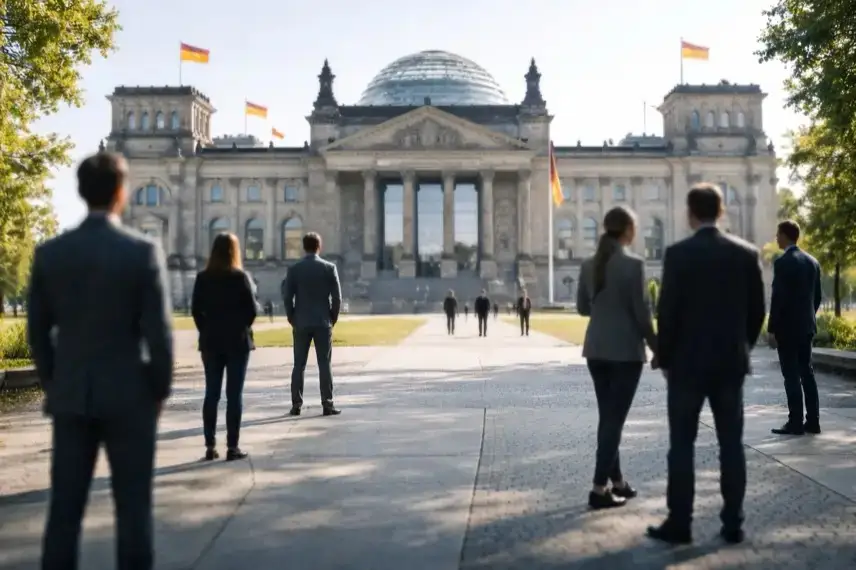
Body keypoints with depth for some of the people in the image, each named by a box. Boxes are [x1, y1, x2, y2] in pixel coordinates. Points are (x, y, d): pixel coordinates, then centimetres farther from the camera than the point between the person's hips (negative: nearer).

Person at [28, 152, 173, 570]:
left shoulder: (49, 253, 0)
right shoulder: (144, 251, -11)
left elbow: (37, 330, 5)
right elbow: (158, 332, -12)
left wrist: (52, 384, 17)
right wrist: (161, 389, 1)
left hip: (70, 397, 3)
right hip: (129, 395, -3)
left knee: (65, 505, 9)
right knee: (132, 505, 6)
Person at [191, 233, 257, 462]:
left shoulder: (202, 278, 1)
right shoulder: (240, 277, -8)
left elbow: (196, 310, 1)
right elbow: (251, 310, -8)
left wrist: (207, 331, 10)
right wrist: (241, 329, 6)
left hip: (211, 341, 3)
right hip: (237, 341, -3)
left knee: (211, 394, 8)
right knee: (234, 395, 1)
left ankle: (210, 446, 10)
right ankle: (232, 447, 2)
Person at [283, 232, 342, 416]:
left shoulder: (294, 269, -1)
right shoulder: (329, 268, -3)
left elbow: (288, 297, -2)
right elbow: (337, 297, -4)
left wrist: (292, 319, 10)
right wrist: (333, 318, 8)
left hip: (301, 323, 1)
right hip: (323, 322, -1)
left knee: (299, 365, 6)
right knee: (324, 365, 2)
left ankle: (296, 405, 6)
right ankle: (327, 405, 1)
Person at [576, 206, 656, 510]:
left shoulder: (588, 264, 5)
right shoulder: (633, 263, -13)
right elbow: (642, 312, -12)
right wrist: (657, 347, -1)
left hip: (596, 349, 6)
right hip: (626, 350, -6)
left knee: (607, 416, 15)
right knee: (615, 418, -1)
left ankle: (617, 481, 25)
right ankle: (600, 488, 0)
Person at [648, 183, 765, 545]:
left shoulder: (678, 254, -10)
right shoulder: (746, 253, 2)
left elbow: (667, 312, -11)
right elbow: (757, 310, 5)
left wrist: (664, 359, 1)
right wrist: (742, 349, 17)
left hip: (687, 362, -4)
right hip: (731, 363, 4)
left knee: (682, 445, 3)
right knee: (731, 444, 9)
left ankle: (679, 523, 6)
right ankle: (733, 523, 14)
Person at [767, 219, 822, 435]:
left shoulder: (782, 262, -14)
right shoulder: (812, 261, 10)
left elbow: (778, 298, -17)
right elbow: (817, 296, 13)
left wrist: (772, 329, -13)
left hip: (787, 327, -8)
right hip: (806, 326, 8)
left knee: (791, 375, -4)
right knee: (806, 372, 12)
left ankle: (796, 423, -2)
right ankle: (813, 421, 14)